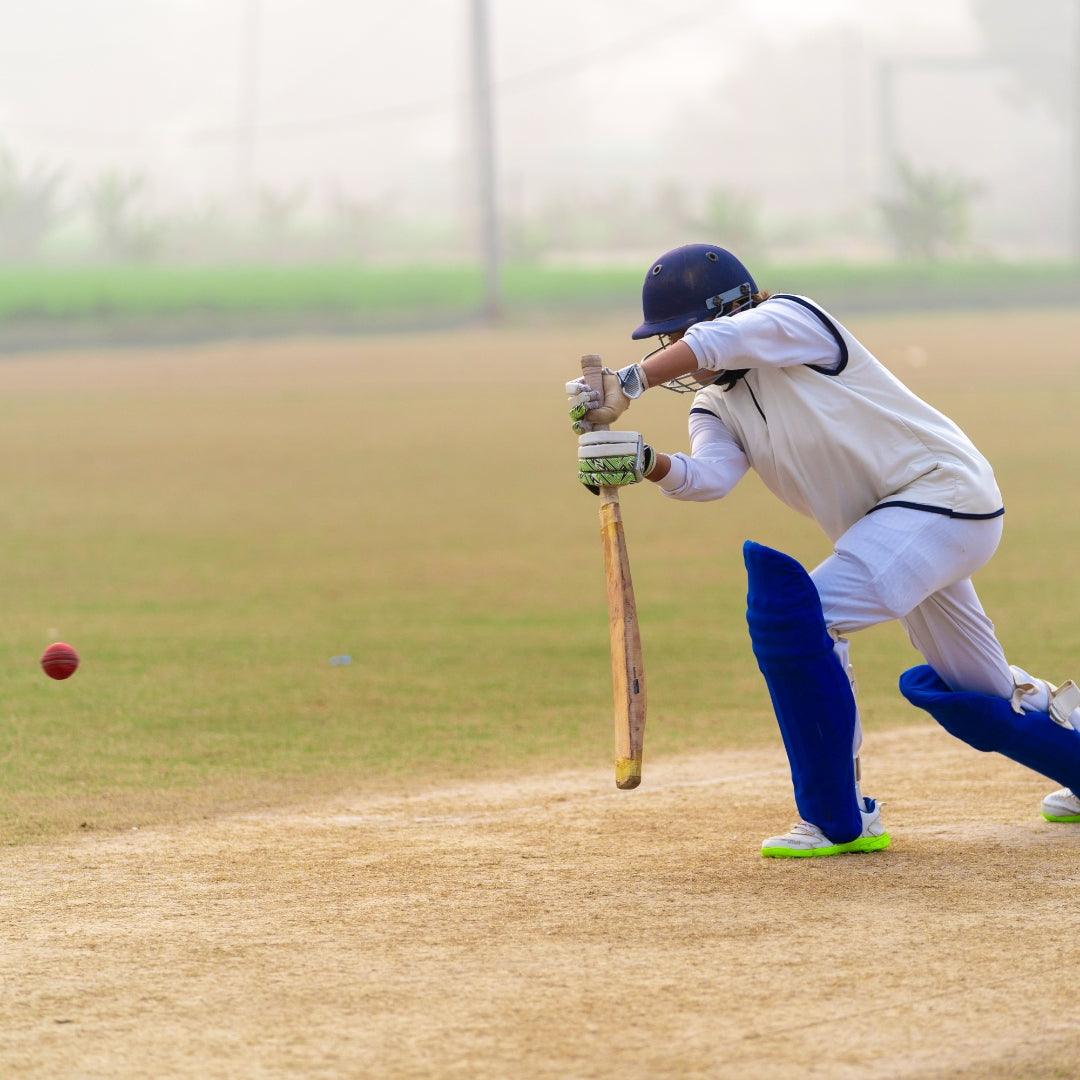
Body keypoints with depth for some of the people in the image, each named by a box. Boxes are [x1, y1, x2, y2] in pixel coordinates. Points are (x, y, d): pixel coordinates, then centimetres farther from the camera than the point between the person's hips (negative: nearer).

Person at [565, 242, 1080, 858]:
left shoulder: (792, 320, -12)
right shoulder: (718, 407, 7)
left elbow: (716, 343, -34)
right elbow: (712, 476, -15)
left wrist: (629, 385, -44)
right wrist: (647, 464, -34)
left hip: (945, 492, -10)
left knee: (792, 611, -24)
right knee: (980, 694, 21)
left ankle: (840, 821, -19)